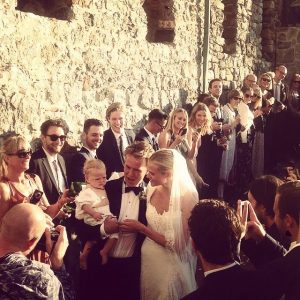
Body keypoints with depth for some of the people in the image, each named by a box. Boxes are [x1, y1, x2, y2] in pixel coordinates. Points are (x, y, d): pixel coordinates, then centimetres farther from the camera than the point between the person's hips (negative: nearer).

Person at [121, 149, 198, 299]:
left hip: (171, 265, -5)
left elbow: (178, 245, -18)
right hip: (148, 260, 5)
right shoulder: (152, 190, -2)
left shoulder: (187, 196, -19)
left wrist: (141, 228, -17)